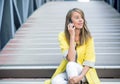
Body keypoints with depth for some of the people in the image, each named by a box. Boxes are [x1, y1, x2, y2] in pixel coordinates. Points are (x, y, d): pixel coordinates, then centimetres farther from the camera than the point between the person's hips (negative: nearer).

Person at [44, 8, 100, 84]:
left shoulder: (88, 37, -11)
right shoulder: (63, 36, -11)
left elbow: (89, 62, -14)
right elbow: (71, 59, -22)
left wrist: (80, 77, -31)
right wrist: (72, 36, -24)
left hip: (84, 71, -1)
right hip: (67, 71, 2)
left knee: (71, 65, -34)